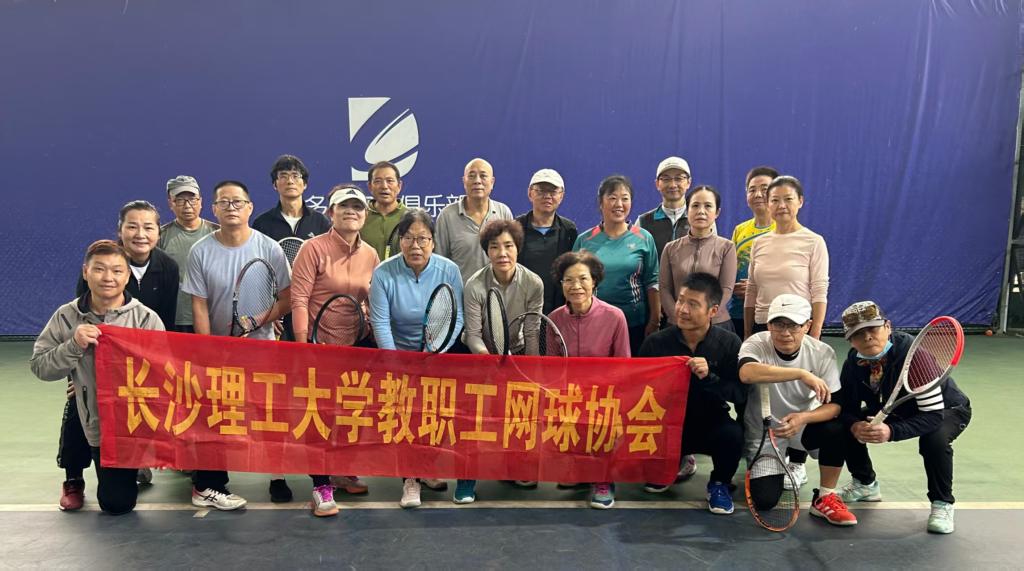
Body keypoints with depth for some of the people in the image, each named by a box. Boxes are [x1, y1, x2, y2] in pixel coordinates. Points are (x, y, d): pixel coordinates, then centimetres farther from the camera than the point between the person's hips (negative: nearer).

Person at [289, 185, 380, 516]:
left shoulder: (370, 255, 5)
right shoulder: (314, 249, -10)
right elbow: (299, 299, -14)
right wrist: (303, 344, -19)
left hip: (360, 346, 5)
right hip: (322, 346, -5)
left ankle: (344, 470, 35)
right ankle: (321, 486, 10)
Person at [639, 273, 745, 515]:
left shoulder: (729, 343, -9)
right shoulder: (656, 342, -8)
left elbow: (739, 392, -13)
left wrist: (709, 377, -29)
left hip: (710, 422, -1)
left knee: (732, 434, -34)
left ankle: (719, 483, 4)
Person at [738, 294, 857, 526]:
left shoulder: (822, 353, -14)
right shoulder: (756, 344, -22)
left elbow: (835, 404, -16)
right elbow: (746, 372, -46)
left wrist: (804, 418, -35)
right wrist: (801, 373, -49)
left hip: (802, 427, 1)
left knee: (837, 429, -30)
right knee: (764, 499, -12)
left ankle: (825, 499, -9)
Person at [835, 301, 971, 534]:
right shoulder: (853, 363, -19)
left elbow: (934, 415, -38)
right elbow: (846, 407, -12)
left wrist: (891, 431, -52)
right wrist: (855, 426, -36)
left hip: (946, 409, -5)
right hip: (895, 410, 5)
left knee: (934, 439, -38)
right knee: (845, 427, -14)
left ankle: (942, 504, -12)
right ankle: (865, 484, 13)